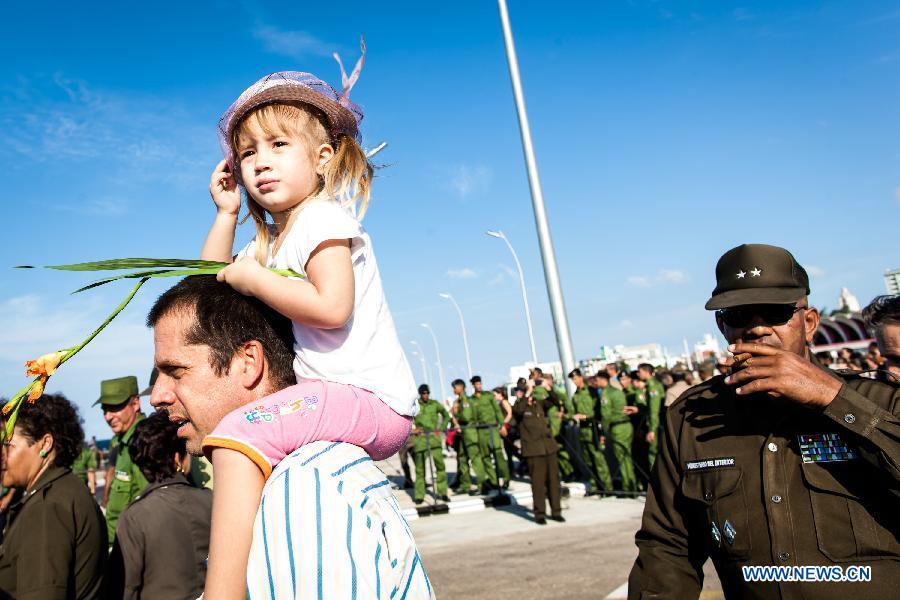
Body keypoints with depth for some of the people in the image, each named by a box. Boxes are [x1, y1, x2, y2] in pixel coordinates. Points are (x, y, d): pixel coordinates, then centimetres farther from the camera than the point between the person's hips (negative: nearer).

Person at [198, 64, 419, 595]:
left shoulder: (323, 217, -8)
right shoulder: (271, 239, 20)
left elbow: (331, 307, -22)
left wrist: (252, 278, -12)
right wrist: (226, 211, 16)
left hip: (370, 397, -11)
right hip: (337, 395, 11)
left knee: (237, 437, -27)